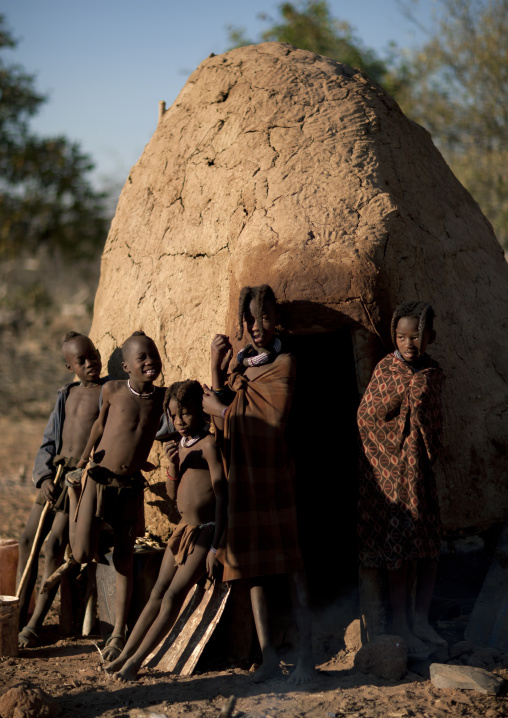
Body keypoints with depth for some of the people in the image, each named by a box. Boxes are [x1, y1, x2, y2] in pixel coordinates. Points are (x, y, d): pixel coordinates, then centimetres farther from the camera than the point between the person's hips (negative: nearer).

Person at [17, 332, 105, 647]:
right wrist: (45, 478, -2)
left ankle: (36, 624, -11)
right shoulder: (66, 396, 16)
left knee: (55, 545, -16)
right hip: (55, 476, 6)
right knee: (28, 539, 0)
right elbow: (48, 444, 14)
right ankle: (19, 614, 9)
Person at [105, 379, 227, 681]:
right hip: (184, 529, 8)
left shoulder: (209, 444, -14)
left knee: (174, 594, -9)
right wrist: (174, 463, -6)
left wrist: (216, 546, -20)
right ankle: (125, 655, 8)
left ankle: (137, 660, -6)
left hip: (207, 530, -8)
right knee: (159, 592, 7)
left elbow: (222, 495, -17)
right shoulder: (180, 445, 11)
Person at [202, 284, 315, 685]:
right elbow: (221, 419, 7)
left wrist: (221, 408, -2)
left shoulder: (283, 363, -6)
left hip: (273, 474, -7)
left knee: (290, 563, -6)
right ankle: (268, 655, 12)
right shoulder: (239, 365, 15)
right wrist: (216, 370, -3)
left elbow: (269, 423, -14)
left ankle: (306, 656, -4)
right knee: (252, 566, 7)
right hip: (241, 475, 7)